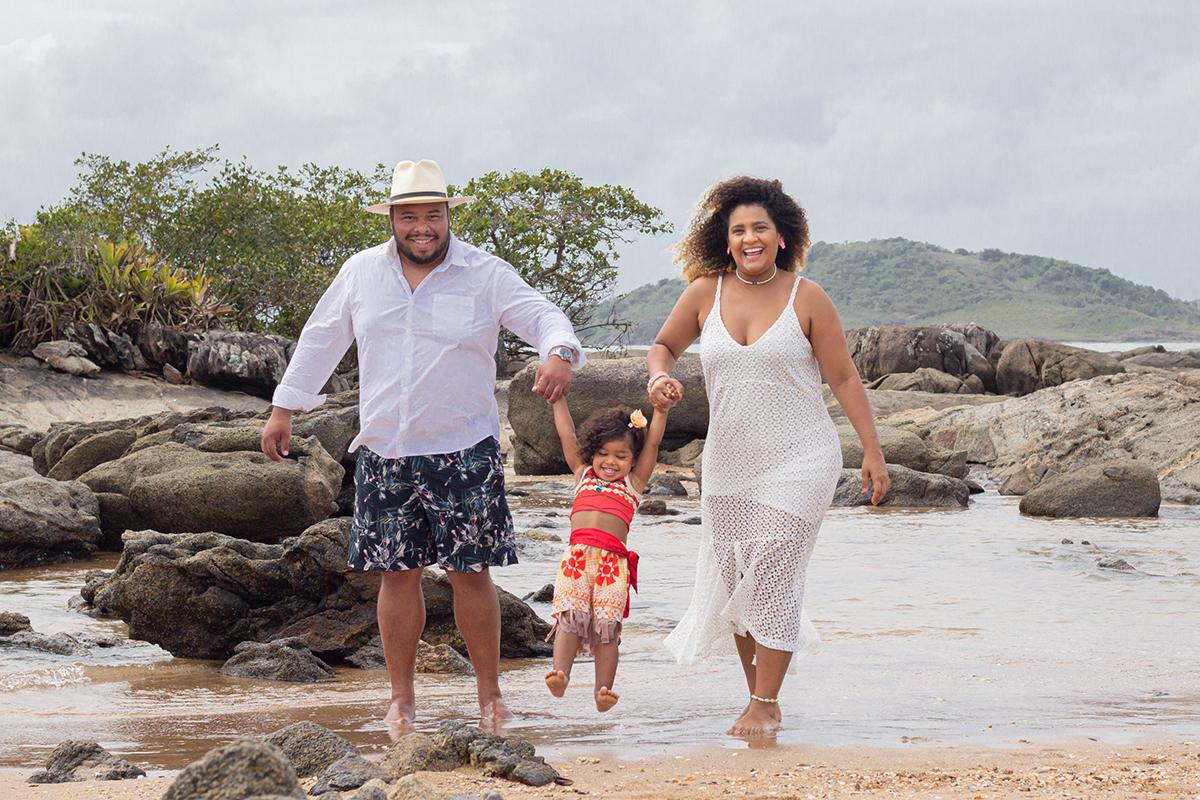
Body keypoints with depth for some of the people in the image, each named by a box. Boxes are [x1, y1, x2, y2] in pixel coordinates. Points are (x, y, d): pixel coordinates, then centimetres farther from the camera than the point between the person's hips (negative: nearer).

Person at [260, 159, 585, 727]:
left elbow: (542, 316, -8)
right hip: (385, 454, 2)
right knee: (398, 573, 4)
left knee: (471, 572, -2)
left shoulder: (485, 275, -1)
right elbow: (320, 340, 18)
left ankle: (489, 694, 10)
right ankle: (401, 698, 15)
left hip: (464, 451, -2)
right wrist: (284, 407, 19)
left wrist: (559, 351, -31)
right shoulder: (361, 272, 8)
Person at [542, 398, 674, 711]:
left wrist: (661, 411, 4)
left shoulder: (633, 483, 20)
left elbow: (652, 443, 14)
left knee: (606, 627, -5)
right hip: (576, 555, 1)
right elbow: (567, 434, 26)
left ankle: (603, 690, -6)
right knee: (570, 620, -11)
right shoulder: (583, 475, 24)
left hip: (613, 562, -1)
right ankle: (560, 675, -19)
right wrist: (558, 399, 27)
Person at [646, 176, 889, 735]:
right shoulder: (705, 293, 2)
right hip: (727, 464, 4)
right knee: (734, 579, 6)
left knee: (770, 572, -13)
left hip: (799, 461, -4)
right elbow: (664, 345, 17)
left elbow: (843, 378, -2)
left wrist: (873, 453, -4)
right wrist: (659, 376, -7)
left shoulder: (806, 298, -5)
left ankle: (766, 705, -7)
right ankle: (757, 694, 22)